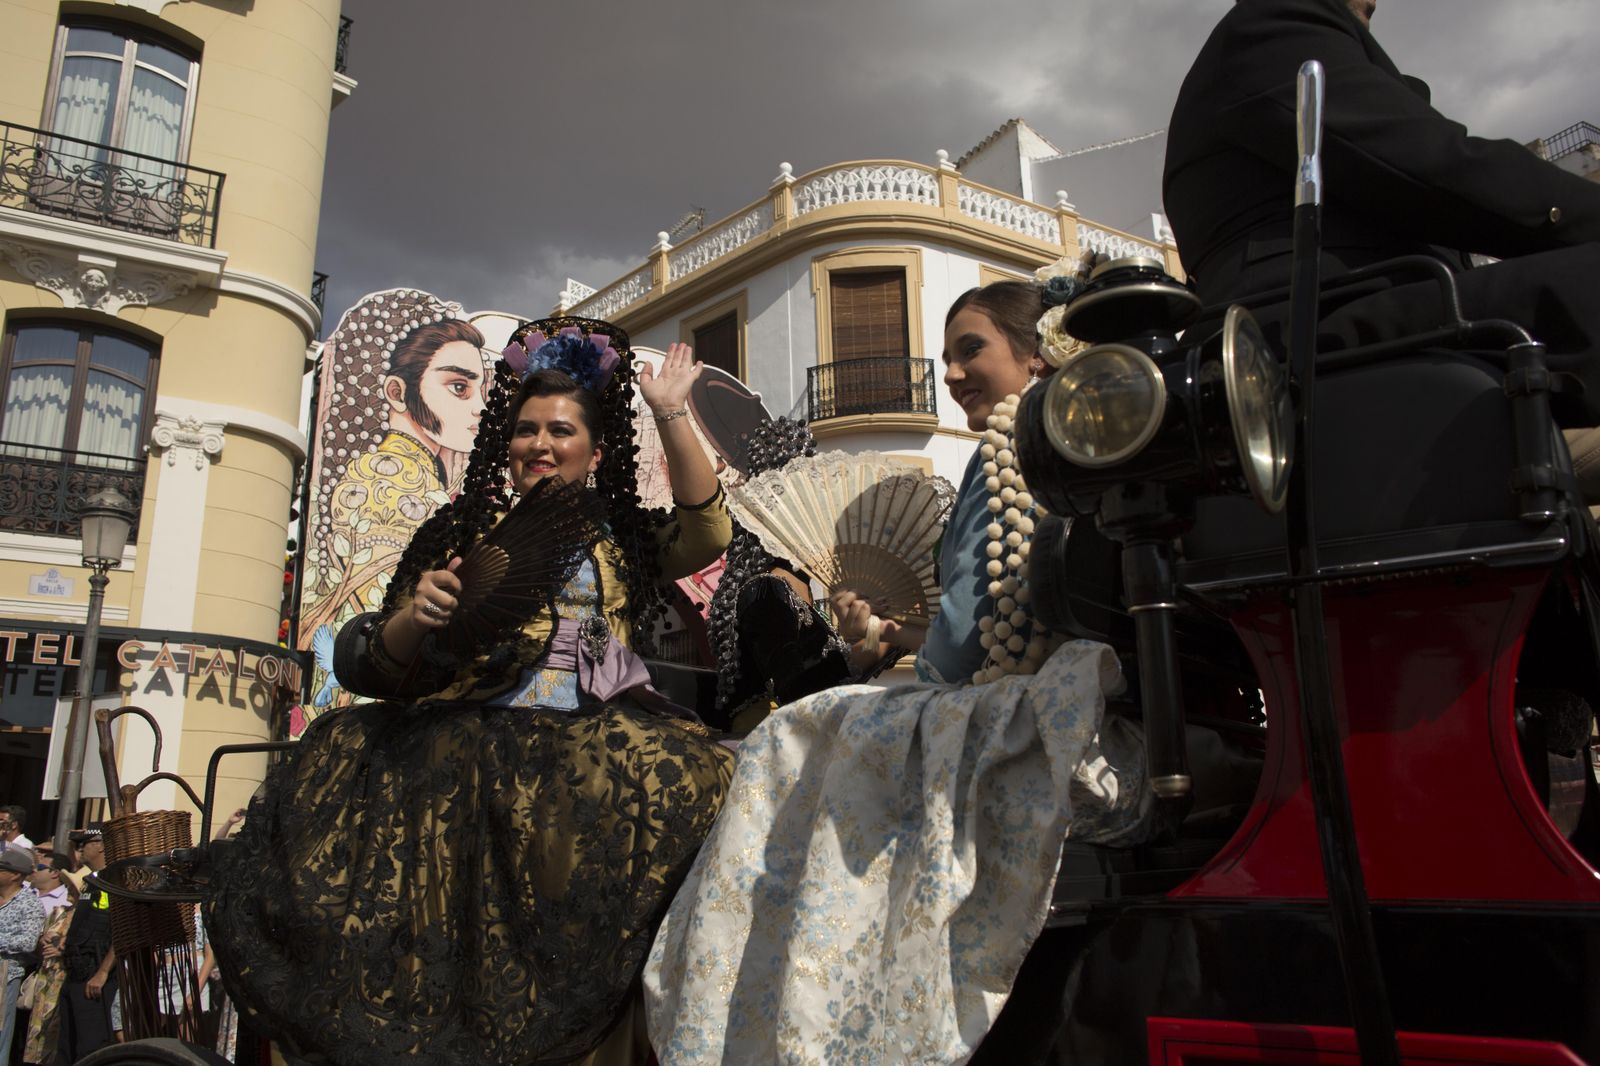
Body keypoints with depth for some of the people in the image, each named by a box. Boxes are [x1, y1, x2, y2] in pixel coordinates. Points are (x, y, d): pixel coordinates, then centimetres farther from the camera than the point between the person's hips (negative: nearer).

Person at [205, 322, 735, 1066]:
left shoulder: (624, 541, 16)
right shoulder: (462, 532, 15)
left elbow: (706, 536, -4)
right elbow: (379, 667, 11)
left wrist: (671, 417, -7)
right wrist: (415, 615, -10)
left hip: (594, 754, 2)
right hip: (467, 749, -1)